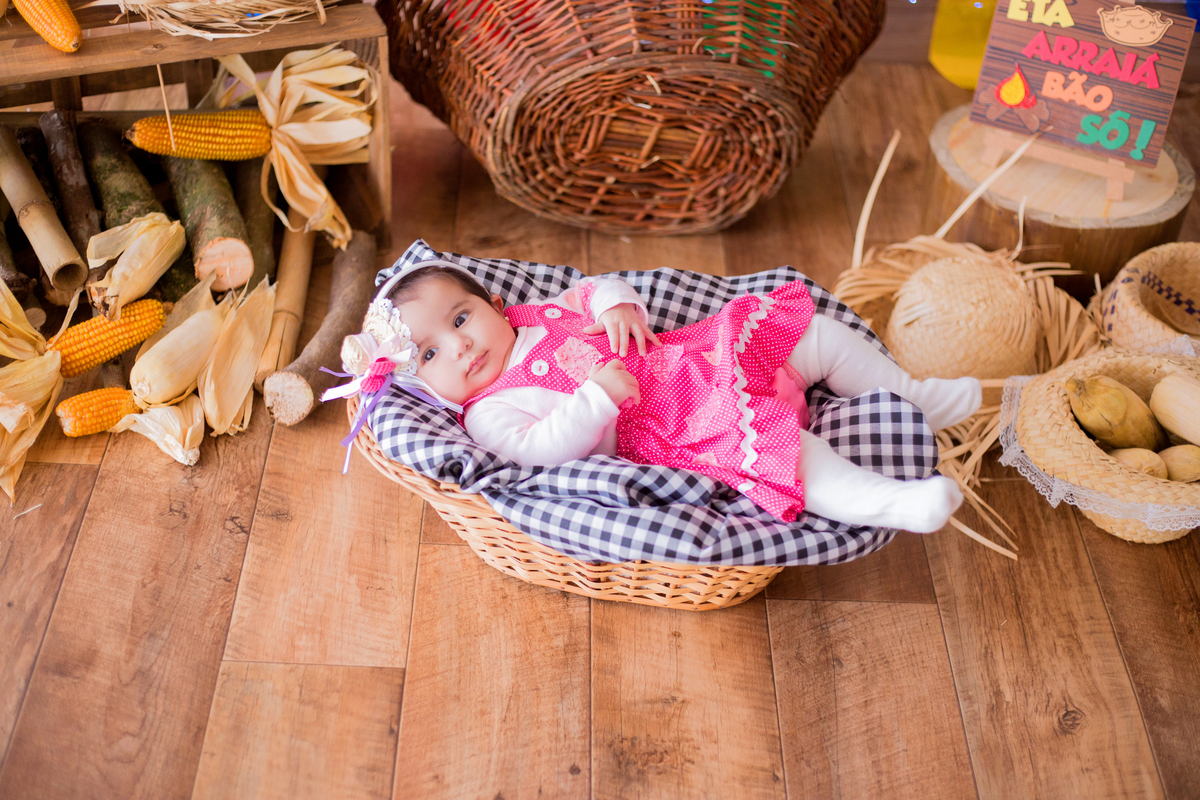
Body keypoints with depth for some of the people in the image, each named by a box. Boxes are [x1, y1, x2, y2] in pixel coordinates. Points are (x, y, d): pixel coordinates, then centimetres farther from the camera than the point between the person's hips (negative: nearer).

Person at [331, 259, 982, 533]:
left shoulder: (539, 315, 16)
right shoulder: (490, 414, -5)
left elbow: (597, 289, 22)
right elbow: (543, 450, -22)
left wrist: (617, 307, -2)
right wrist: (596, 395, -31)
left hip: (698, 359, 8)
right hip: (667, 437, -8)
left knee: (818, 333, 7)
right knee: (777, 453, -35)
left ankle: (913, 397, 23)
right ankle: (894, 503, -35)